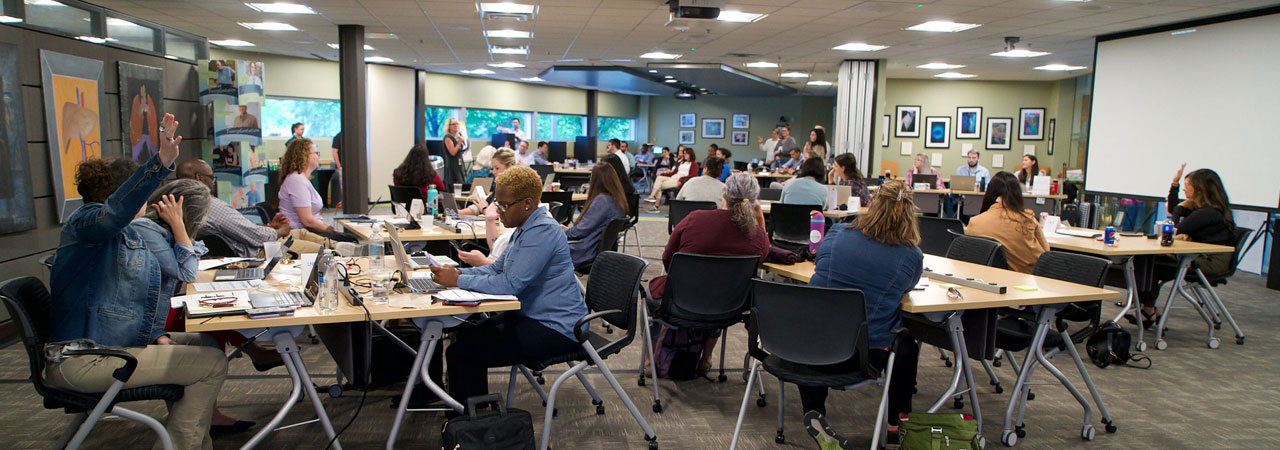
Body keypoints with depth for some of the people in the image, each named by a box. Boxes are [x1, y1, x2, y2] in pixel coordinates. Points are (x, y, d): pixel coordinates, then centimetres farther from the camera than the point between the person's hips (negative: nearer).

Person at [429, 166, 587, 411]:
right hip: (531, 316, 11)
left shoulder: (542, 232, -22)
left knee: (460, 353, -14)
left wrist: (458, 280, -19)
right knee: (467, 334, 20)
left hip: (555, 329, -11)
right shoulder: (526, 227, 11)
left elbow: (509, 285, -27)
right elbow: (499, 268, 17)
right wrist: (458, 272, 1)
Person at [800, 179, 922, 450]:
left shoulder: (836, 234, -2)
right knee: (909, 344, 31)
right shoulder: (912, 256, -7)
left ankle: (813, 414, 17)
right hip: (868, 355, -1)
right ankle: (896, 420, 42)